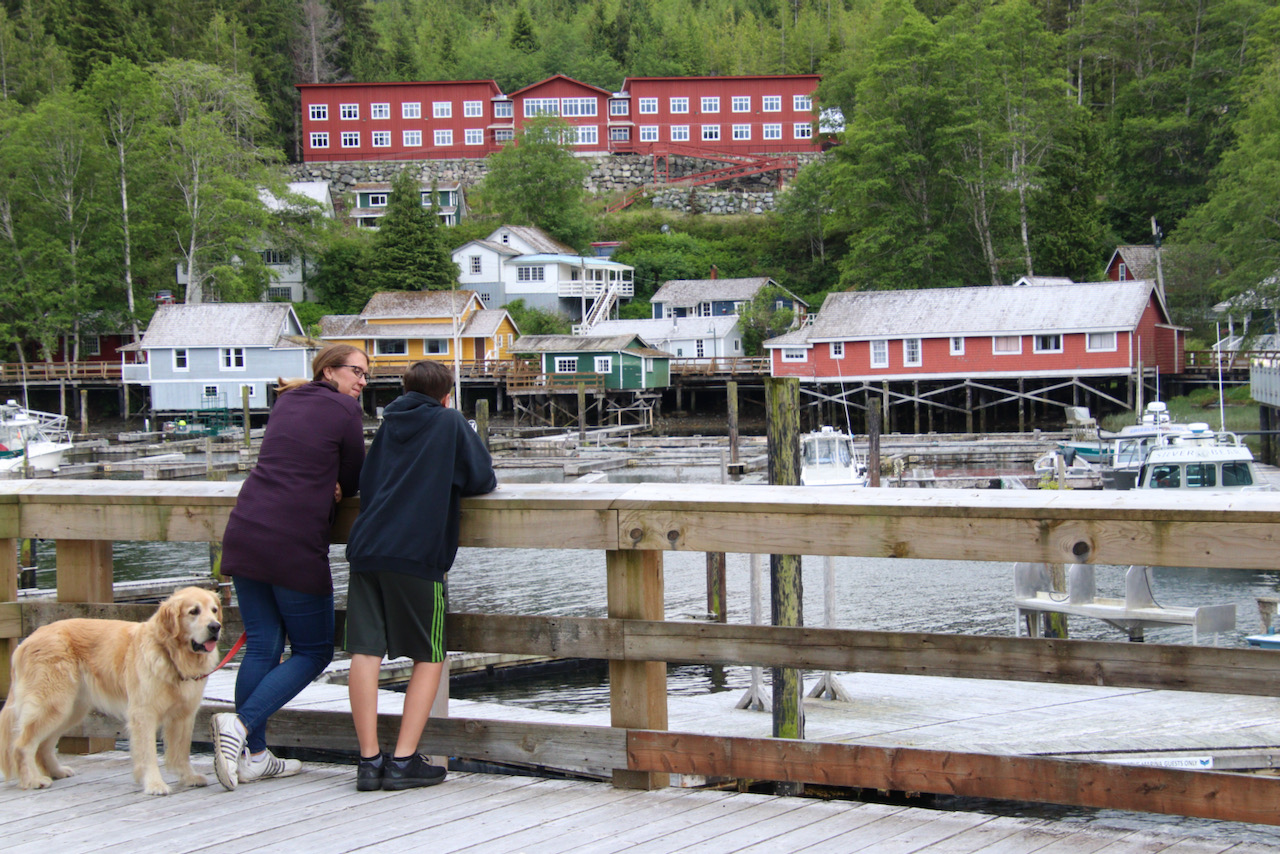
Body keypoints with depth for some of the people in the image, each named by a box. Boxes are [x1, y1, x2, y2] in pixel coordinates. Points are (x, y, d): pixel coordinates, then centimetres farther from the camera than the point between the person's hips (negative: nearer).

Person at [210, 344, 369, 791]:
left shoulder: (286, 402, 20)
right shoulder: (345, 412, -1)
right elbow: (353, 481, 6)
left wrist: (325, 485, 8)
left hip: (245, 533, 7)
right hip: (295, 544, -7)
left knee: (262, 646, 10)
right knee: (313, 651, 6)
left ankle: (253, 756, 9)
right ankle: (240, 723, -11)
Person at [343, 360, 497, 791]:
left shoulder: (389, 423, 20)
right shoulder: (451, 422, 8)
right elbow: (482, 480, 6)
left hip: (366, 547, 4)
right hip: (418, 553, -4)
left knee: (365, 652, 2)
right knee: (430, 658, 8)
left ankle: (369, 760, -2)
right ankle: (403, 760, -1)